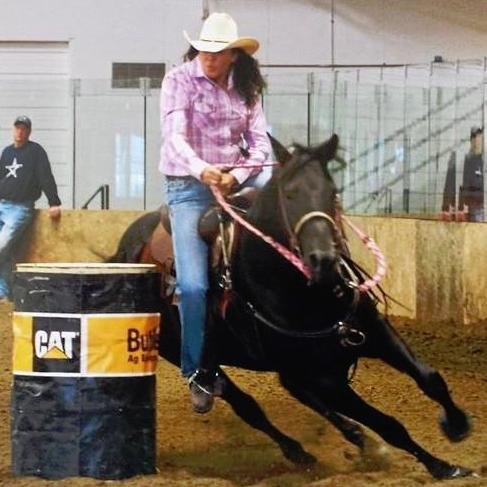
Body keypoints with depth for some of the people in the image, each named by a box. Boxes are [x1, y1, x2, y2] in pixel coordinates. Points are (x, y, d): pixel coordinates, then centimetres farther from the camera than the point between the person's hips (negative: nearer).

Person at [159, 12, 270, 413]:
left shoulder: (246, 89, 7)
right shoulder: (180, 80, -6)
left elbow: (260, 142, 1)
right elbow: (175, 136, -19)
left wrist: (237, 176, -18)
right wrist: (201, 169, -38)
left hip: (237, 179, 5)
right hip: (190, 185, -5)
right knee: (194, 285, -16)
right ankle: (198, 371, -3)